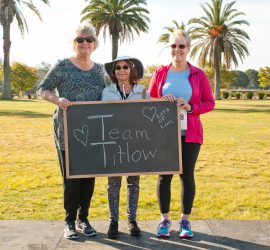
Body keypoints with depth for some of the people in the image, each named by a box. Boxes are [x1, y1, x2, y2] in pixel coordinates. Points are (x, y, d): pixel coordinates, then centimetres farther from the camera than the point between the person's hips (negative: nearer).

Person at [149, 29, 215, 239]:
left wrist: (191, 107, -14)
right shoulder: (160, 73, 4)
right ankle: (165, 220, 17)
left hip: (190, 134, 0)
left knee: (187, 175, 6)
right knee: (164, 176, 3)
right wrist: (161, 102, -10)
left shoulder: (198, 74, 1)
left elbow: (210, 103, 2)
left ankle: (185, 220, 19)